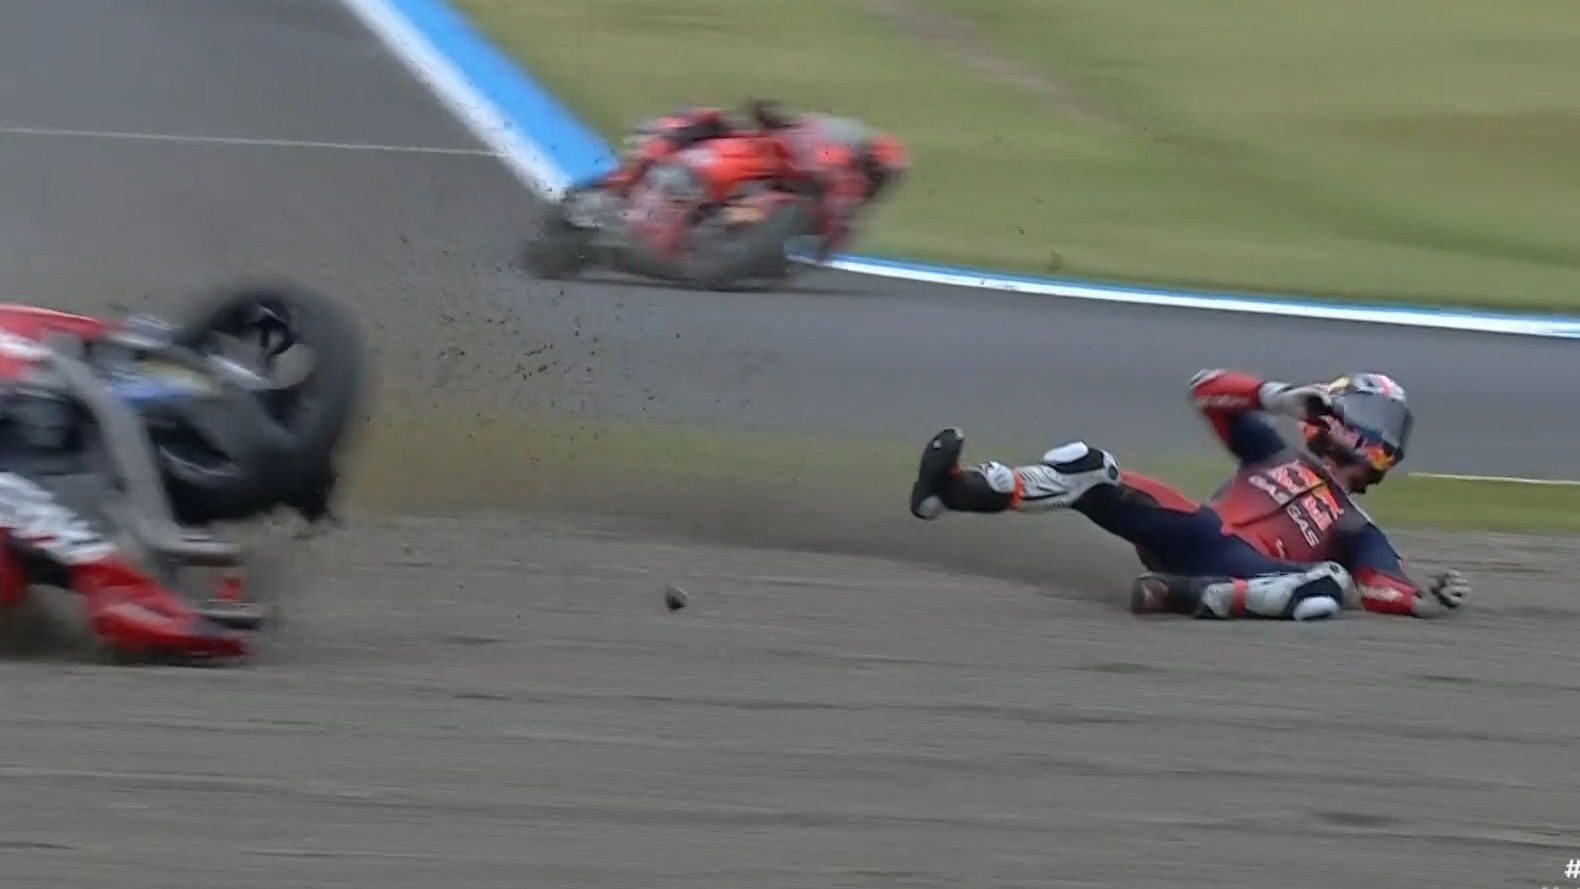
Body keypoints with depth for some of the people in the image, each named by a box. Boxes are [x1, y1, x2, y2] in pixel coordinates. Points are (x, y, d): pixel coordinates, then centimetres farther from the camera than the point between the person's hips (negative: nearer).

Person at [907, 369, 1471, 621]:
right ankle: (955, 490, -24)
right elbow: (1207, 390, 23)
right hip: (1189, 534, 4)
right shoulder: (1277, 457, 29)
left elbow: (1392, 592, 4)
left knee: (1329, 587, -36)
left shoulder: (1355, 532, 20)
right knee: (1087, 469, -15)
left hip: (1237, 564, -4)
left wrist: (1430, 598, -18)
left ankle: (1196, 597, -52)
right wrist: (1277, 398, 7)